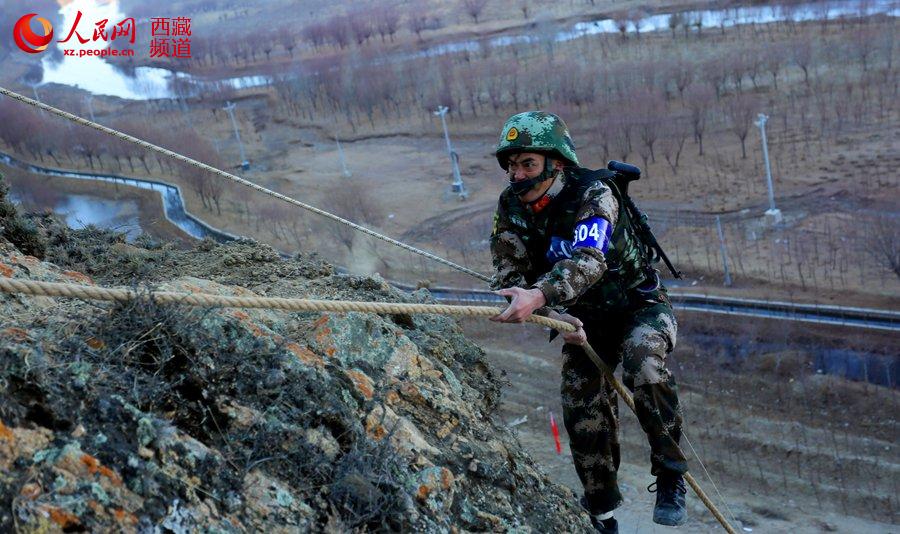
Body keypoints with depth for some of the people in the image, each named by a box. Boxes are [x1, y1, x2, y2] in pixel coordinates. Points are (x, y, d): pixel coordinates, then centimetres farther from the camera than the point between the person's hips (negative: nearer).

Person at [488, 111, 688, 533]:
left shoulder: (593, 195, -28)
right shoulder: (511, 208, -11)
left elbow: (588, 260, -45)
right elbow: (507, 278, -14)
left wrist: (538, 295, -62)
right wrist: (555, 316, -31)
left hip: (639, 305, -5)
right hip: (583, 320, 5)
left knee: (643, 370, -34)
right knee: (584, 416, 1)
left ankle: (670, 478, -16)